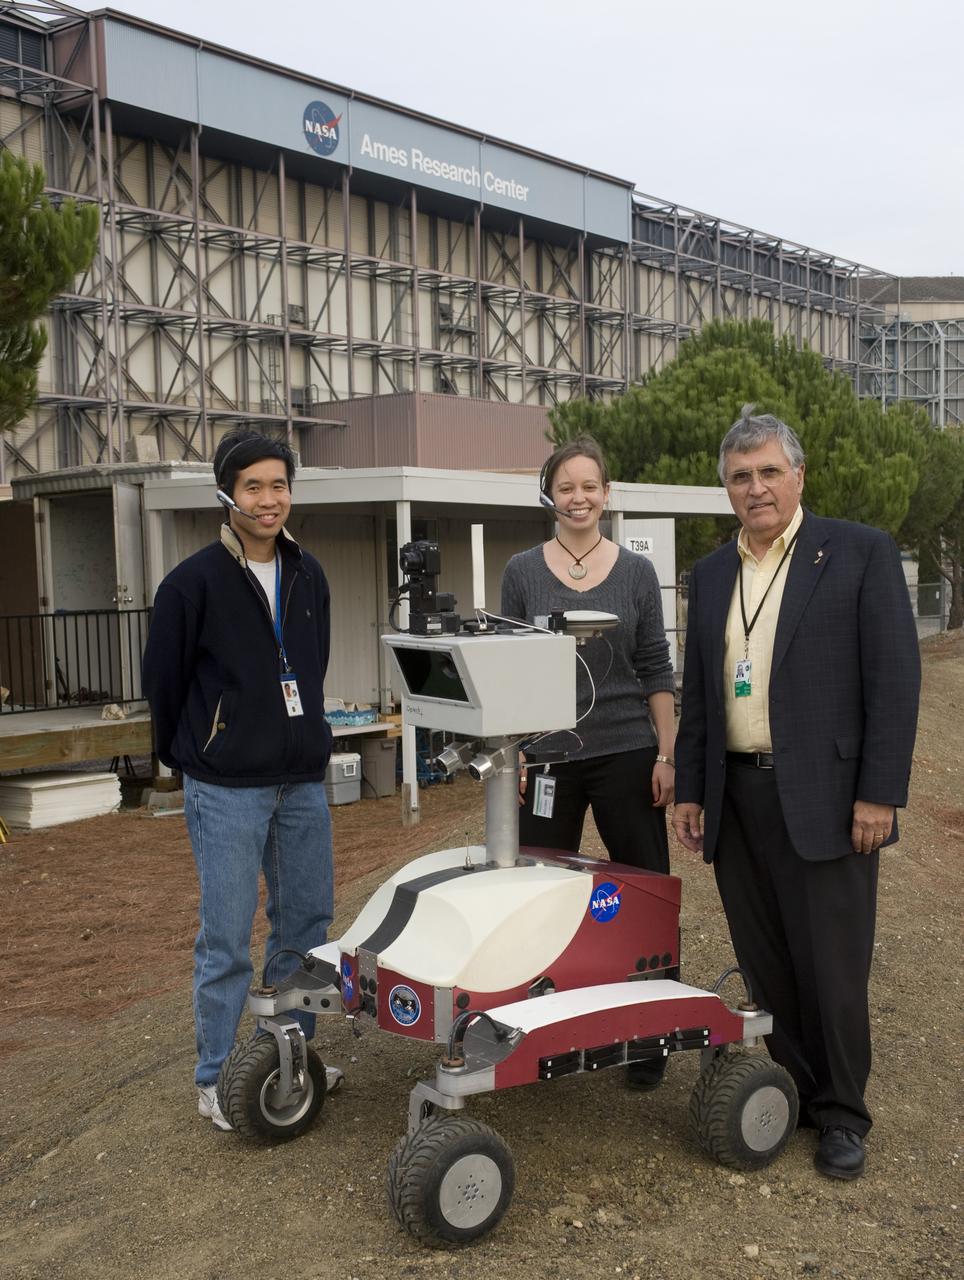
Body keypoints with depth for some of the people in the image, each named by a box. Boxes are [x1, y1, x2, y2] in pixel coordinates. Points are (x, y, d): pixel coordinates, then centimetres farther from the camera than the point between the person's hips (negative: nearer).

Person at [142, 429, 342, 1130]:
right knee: (227, 939, 1)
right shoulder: (195, 582, -10)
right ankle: (217, 1080, 16)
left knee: (307, 924, 13)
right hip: (227, 789, -6)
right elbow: (164, 678, -3)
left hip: (302, 781, 6)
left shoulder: (307, 575, 7)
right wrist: (188, 755, 7)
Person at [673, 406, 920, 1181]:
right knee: (765, 964, 12)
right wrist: (690, 790, 11)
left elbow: (895, 679, -8)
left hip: (824, 797, -5)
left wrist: (879, 793, -13)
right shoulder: (711, 575, 12)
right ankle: (795, 1089, 28)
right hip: (737, 799, 5)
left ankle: (841, 1115, 19)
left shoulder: (861, 553, -3)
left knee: (832, 967, 3)